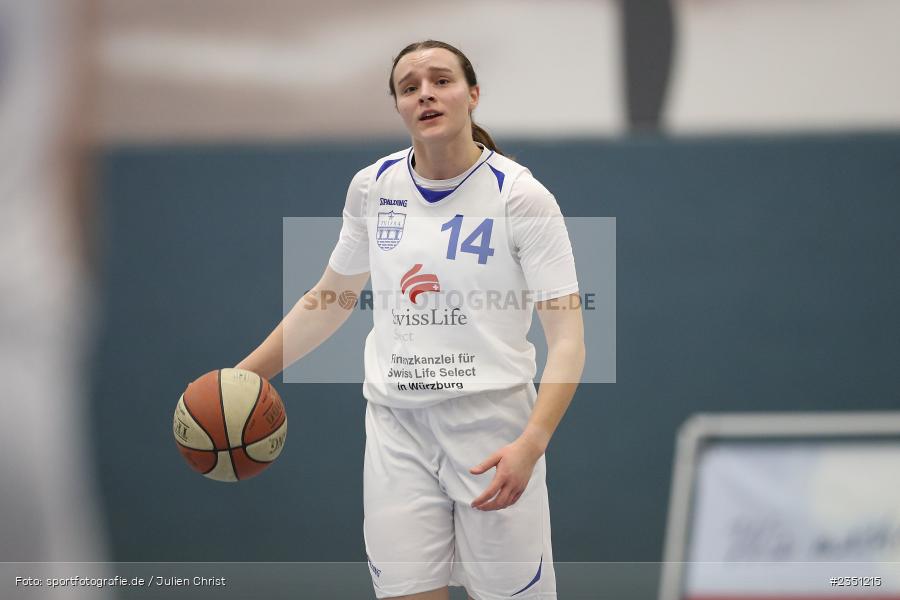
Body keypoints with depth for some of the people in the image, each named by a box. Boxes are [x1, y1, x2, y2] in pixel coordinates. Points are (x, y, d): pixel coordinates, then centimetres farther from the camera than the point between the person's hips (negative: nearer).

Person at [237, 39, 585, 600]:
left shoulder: (522, 196, -8)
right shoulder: (373, 187, 6)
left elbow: (568, 339, -11)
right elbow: (330, 299, 21)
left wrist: (529, 446, -24)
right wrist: (243, 374, 13)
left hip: (492, 426, -3)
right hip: (396, 426, 4)